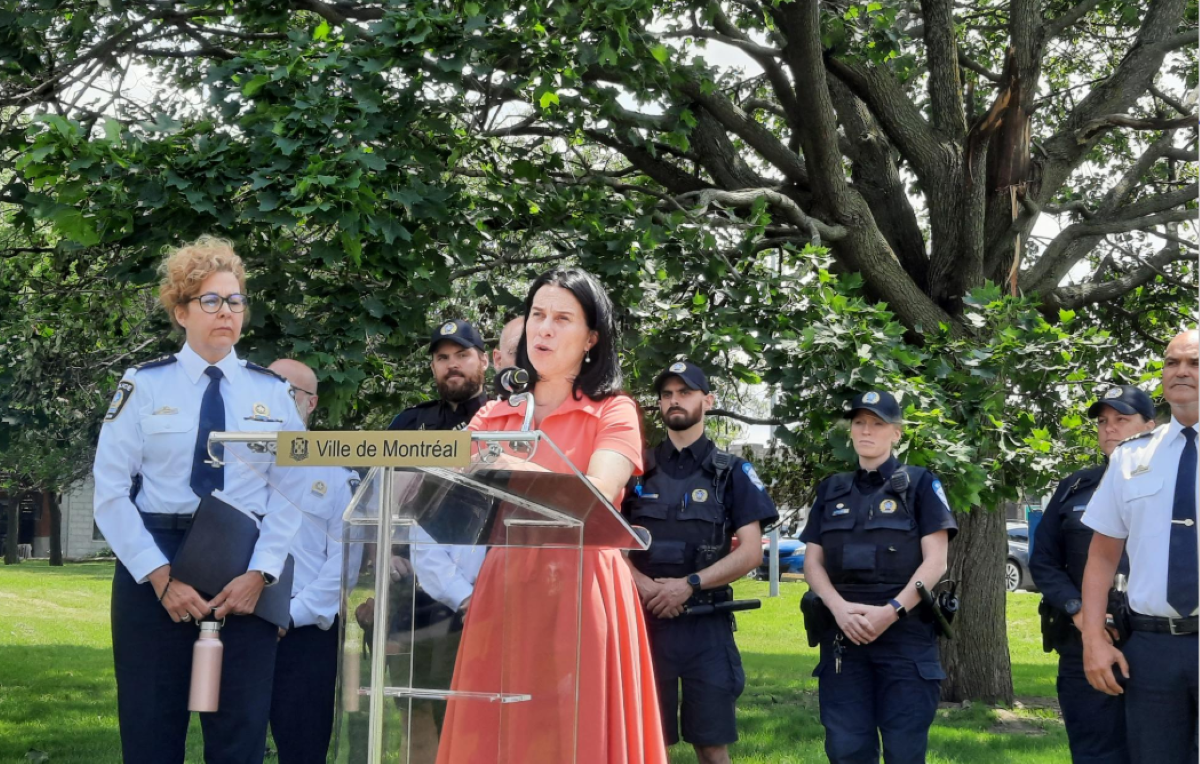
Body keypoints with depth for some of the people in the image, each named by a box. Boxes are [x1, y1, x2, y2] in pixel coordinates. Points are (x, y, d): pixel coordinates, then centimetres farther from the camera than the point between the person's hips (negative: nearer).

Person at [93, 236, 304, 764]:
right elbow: (111, 492, -4)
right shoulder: (144, 386, 2)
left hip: (246, 571, 1)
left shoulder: (272, 393, 9)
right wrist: (160, 577, -13)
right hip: (153, 567, -1)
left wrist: (259, 573, -13)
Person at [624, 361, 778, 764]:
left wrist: (688, 585, -14)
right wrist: (643, 585, -13)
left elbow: (751, 552, -2)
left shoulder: (732, 472, 5)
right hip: (643, 620, 1)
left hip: (706, 624, -1)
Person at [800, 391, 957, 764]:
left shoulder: (920, 484, 4)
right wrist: (840, 608, -10)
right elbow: (812, 562, 10)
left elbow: (935, 561, -4)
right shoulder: (831, 490, 15)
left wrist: (891, 611, -16)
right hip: (843, 634, 3)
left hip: (906, 633, -3)